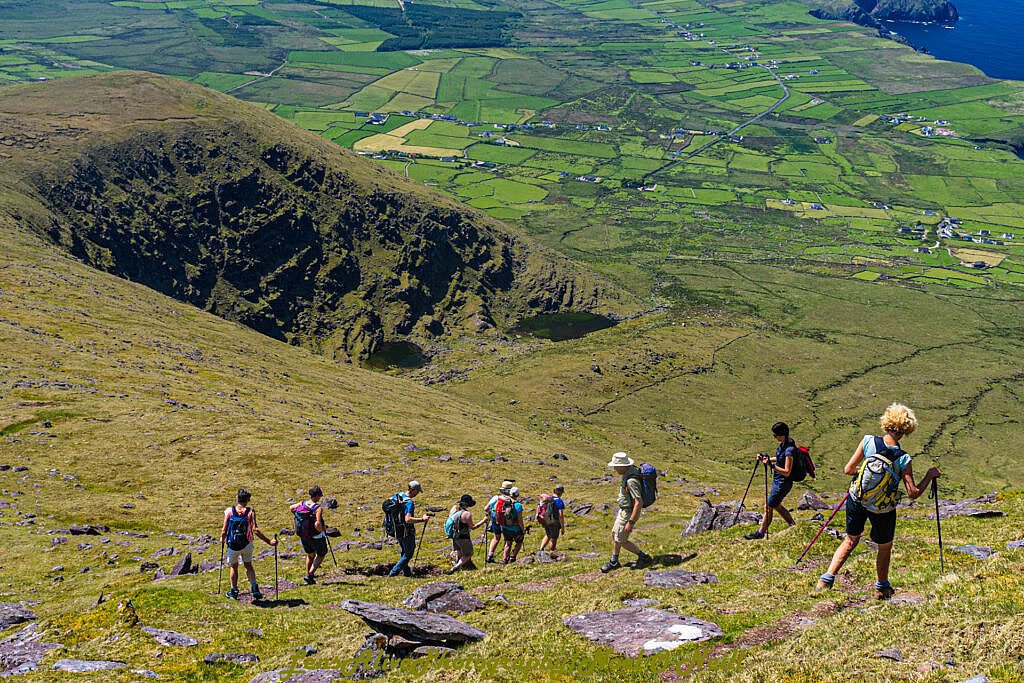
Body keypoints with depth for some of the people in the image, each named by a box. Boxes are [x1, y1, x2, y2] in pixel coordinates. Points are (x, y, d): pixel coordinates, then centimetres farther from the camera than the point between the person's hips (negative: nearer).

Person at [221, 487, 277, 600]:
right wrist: (269, 541, -13)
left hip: (232, 545, 0)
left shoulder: (229, 511, -9)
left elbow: (224, 530, -8)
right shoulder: (250, 512, -10)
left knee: (233, 567, 21)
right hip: (247, 544, 0)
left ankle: (234, 591, 28)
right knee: (248, 566, 20)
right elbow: (255, 530, -18)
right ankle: (255, 589, 7)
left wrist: (222, 539, 14)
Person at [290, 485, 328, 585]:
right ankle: (310, 575, 6)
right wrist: (322, 529, -17)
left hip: (303, 536, 6)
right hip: (316, 537, -6)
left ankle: (308, 577, 31)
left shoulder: (302, 504, -7)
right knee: (321, 555, 20)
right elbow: (317, 524, -37)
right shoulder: (318, 508, -26)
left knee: (310, 555, 28)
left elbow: (291, 508, 12)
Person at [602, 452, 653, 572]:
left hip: (628, 513, -10)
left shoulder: (631, 481, -31)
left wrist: (631, 522, -31)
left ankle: (644, 558, 13)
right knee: (614, 534, 18)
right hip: (623, 510, 10)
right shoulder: (632, 469, -1)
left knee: (621, 540, 2)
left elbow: (639, 503, -33)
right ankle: (614, 561, 32)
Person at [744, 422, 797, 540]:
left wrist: (771, 465, -31)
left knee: (768, 507, 2)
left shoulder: (789, 450, -27)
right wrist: (765, 458, 8)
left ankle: (760, 533, 15)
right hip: (777, 481, 10)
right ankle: (793, 525, 34)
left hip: (783, 483, -10)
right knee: (776, 506, 22)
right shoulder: (783, 445, 2)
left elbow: (786, 472, -26)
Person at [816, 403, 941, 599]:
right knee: (885, 547, 23)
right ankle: (881, 587, 39)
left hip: (856, 501, 2)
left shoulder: (868, 441, -18)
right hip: (883, 510, -2)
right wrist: (930, 475, -5)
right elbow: (913, 492, -18)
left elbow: (848, 469, -12)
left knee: (851, 540, 22)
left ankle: (827, 579, 14)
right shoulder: (903, 459, -22)